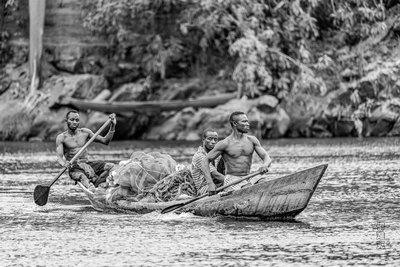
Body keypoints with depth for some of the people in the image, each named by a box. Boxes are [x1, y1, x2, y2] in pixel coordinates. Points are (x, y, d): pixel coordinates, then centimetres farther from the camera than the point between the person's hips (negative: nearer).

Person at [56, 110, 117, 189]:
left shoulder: (85, 132, 12)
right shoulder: (61, 137, 1)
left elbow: (105, 141, 12)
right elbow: (59, 157, -11)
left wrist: (113, 126, -2)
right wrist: (64, 164, -34)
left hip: (88, 164, 4)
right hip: (74, 167, -4)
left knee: (111, 166, -23)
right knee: (82, 176, -39)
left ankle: (92, 184, -37)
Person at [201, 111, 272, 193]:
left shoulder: (252, 140, 8)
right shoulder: (225, 144, -4)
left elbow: (267, 158, 5)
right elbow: (205, 161, -1)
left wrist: (265, 165, -22)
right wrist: (210, 183, -13)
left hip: (247, 182, 5)